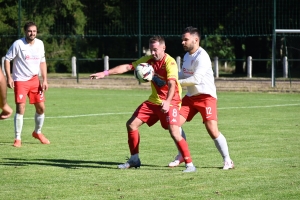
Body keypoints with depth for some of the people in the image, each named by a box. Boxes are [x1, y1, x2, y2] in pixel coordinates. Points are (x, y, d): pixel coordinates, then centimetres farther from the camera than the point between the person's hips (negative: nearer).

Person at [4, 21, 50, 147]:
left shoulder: (40, 44, 4)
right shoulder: (18, 44, -11)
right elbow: (7, 59, -7)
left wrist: (45, 80, 6)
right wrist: (9, 77, -16)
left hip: (35, 80, 5)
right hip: (20, 80, -5)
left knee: (41, 108, 7)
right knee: (20, 109, -12)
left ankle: (37, 132, 31)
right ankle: (17, 139, -4)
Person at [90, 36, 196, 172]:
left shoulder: (170, 63, -20)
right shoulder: (149, 59, 0)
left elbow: (172, 84, -33)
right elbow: (127, 67, 3)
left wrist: (167, 102, -50)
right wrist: (105, 73, -2)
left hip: (170, 102, -8)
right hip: (153, 101, 8)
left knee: (174, 132, -24)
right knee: (131, 124, 7)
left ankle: (189, 164, -15)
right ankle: (134, 160, 21)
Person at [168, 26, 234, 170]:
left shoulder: (202, 57, -19)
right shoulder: (187, 56, 11)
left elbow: (196, 79, -26)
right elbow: (183, 75, 18)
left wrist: (177, 82, -19)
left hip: (206, 96, -8)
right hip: (190, 96, 8)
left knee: (212, 130, -15)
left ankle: (227, 160, -1)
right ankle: (182, 156, 14)